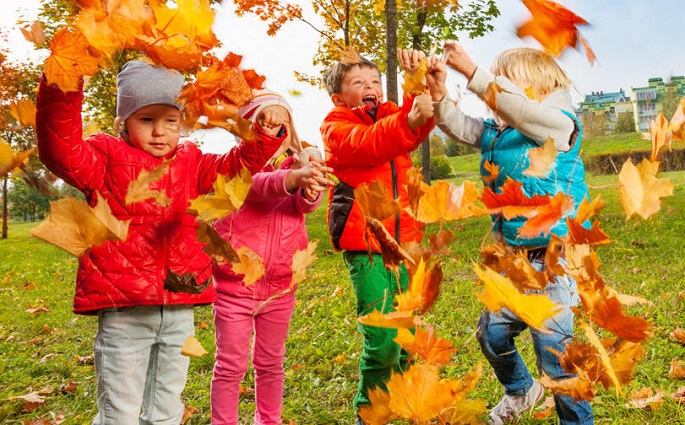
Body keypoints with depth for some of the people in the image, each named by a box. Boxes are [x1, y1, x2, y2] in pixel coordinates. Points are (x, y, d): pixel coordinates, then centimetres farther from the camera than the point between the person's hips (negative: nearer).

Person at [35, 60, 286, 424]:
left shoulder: (190, 162, 12)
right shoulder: (107, 157, -3)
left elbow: (239, 163, 13)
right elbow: (62, 152, -20)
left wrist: (264, 134, -5)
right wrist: (61, 91, -33)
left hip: (179, 308, 5)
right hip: (123, 311, -5)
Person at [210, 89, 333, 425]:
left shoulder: (297, 167, 2)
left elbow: (304, 203, -18)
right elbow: (257, 184, -32)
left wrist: (311, 189, -43)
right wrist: (292, 178, -54)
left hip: (279, 287, 4)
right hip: (235, 286, -3)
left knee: (270, 363, 18)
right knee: (231, 365, 5)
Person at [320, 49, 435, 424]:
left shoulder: (392, 115, 15)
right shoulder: (336, 128, 0)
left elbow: (423, 122, -8)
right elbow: (367, 144, -22)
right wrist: (409, 120, -38)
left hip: (405, 241, 5)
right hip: (365, 246, -5)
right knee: (382, 340, -9)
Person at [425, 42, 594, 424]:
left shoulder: (559, 125, -11)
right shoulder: (497, 134, 10)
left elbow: (516, 107, -28)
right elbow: (461, 127, 0)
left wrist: (472, 71, -32)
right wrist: (440, 94, -19)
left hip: (553, 259, -7)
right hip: (513, 258, 8)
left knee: (552, 343, -4)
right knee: (492, 332, 14)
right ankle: (521, 391, 43)